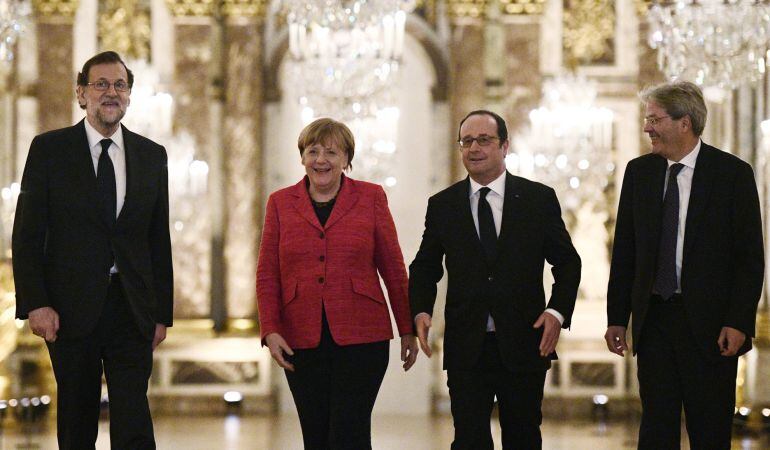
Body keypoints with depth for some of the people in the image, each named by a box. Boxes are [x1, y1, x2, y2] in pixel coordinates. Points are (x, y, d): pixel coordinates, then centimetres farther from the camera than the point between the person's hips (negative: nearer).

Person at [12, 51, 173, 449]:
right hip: (71, 308, -1)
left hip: (132, 310, 1)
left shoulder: (152, 156, 10)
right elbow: (27, 234, -2)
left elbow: (160, 240, 12)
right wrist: (35, 304, -11)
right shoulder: (49, 149, 1)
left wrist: (162, 312, 8)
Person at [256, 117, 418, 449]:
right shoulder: (280, 203, 8)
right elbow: (267, 275, 7)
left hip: (360, 337, -2)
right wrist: (270, 331, -4)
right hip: (302, 341, 2)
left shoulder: (370, 197, 4)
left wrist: (407, 329, 6)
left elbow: (393, 268, 6)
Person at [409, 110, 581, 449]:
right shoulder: (442, 205, 7)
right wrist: (421, 310, -7)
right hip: (466, 349, 0)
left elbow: (567, 262, 6)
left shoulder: (539, 198, 3)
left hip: (523, 344, 0)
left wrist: (558, 311, -10)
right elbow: (425, 267, 12)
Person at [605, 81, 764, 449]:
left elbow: (750, 257, -6)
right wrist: (617, 318, 6)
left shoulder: (733, 173, -5)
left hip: (709, 323, -4)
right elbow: (624, 252, 10)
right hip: (653, 319, 4)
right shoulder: (639, 172, 8)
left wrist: (738, 323, -13)